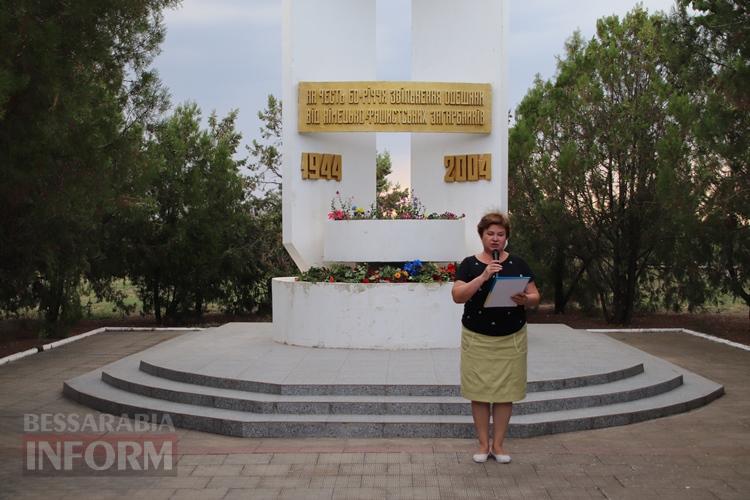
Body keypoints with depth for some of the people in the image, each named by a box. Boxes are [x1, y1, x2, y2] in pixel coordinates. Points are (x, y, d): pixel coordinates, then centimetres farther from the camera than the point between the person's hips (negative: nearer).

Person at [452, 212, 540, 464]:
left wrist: (525, 299, -18)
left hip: (511, 339, 2)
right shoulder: (469, 264, -1)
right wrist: (483, 277, -24)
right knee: (479, 392, 4)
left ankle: (498, 444, 18)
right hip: (477, 340, -1)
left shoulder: (518, 264, 5)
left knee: (506, 392, 5)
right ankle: (483, 444, 17)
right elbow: (457, 296, -13)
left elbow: (535, 297, 5)